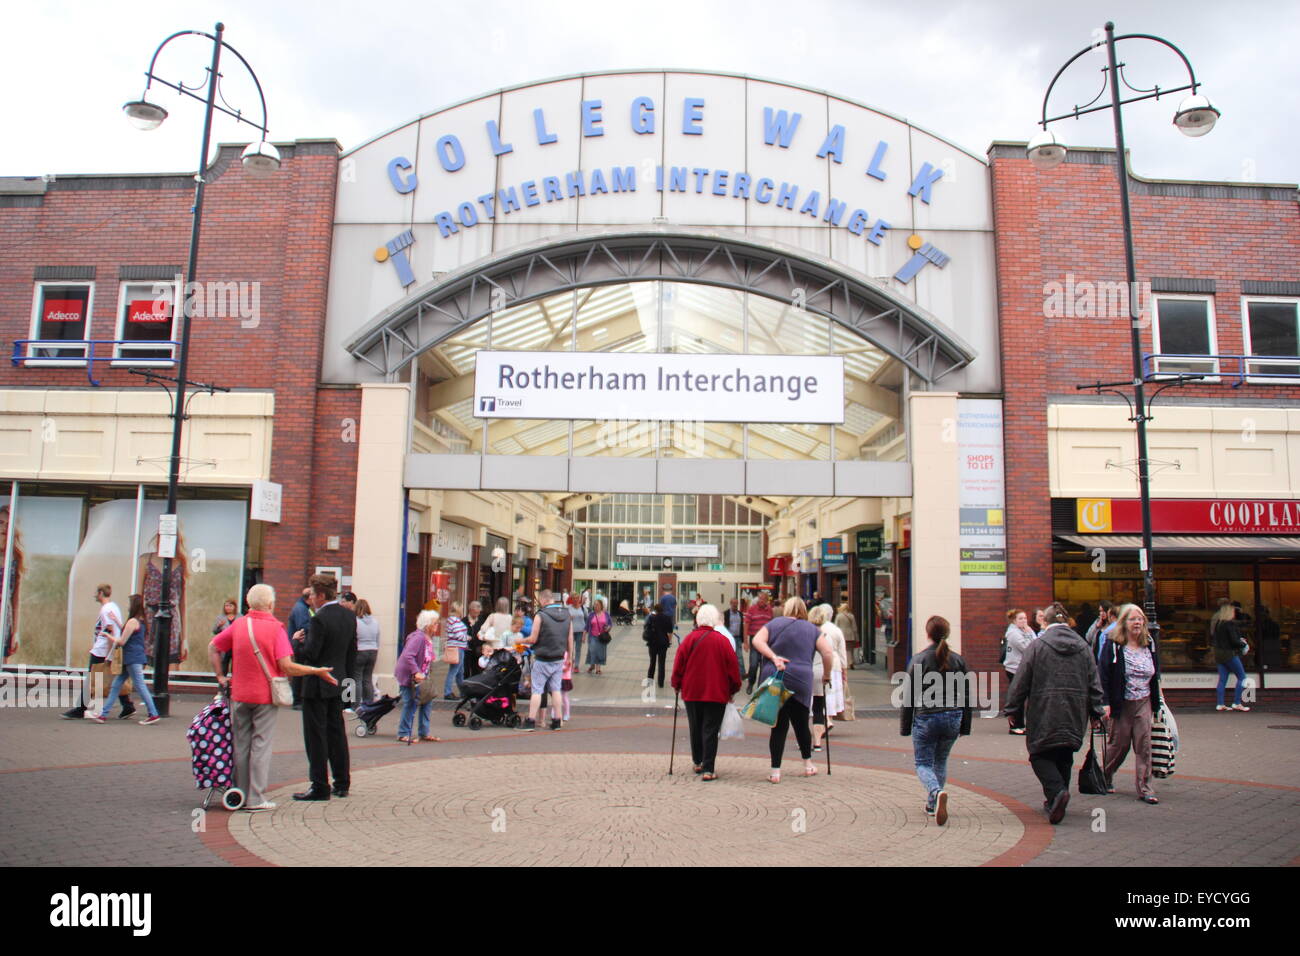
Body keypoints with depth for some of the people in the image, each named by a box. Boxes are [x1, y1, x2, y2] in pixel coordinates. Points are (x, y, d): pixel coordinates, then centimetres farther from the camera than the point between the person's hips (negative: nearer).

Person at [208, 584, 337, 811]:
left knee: (240, 745, 13)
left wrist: (220, 676, 16)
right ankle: (256, 799, 3)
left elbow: (212, 648, 10)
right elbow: (286, 667, -17)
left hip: (239, 694, 4)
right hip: (265, 695, -4)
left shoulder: (238, 625, 1)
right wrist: (317, 672, -9)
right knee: (261, 745, 2)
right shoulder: (275, 628, -12)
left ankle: (240, 795, 21)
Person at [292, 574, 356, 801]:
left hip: (317, 685, -8)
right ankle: (342, 783, 21)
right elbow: (352, 652, 10)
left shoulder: (320, 619, -20)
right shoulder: (349, 616, 5)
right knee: (337, 733, 15)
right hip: (337, 683, 8)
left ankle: (320, 786, 6)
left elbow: (310, 654, -20)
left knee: (316, 735, 1)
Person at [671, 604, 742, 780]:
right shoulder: (723, 640, -6)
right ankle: (708, 769, -4)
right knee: (711, 730, 1)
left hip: (691, 692, 2)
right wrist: (733, 690, 11)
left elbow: (678, 664, -1)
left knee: (695, 729, 16)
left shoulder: (690, 638, -5)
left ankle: (698, 762, 29)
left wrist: (676, 685, 13)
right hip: (717, 693, -1)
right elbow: (732, 667, -1)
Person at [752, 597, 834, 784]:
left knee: (778, 726, 4)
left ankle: (775, 771, 2)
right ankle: (808, 765, 31)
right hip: (801, 681, 0)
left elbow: (757, 640, -5)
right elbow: (828, 653, 3)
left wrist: (773, 657, -11)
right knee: (801, 724, 16)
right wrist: (826, 675, 14)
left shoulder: (774, 623, 10)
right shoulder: (812, 629, 10)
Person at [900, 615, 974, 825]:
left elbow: (909, 696, -6)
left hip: (926, 719, -4)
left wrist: (905, 726, 2)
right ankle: (933, 804, 23)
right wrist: (965, 726, 16)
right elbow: (966, 696, 8)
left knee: (923, 764, 4)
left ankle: (937, 793, -23)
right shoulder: (958, 660, 4)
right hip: (952, 718, 4)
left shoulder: (919, 660, -7)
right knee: (941, 762, 20)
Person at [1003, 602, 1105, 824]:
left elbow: (1021, 682, -5)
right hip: (1074, 715, 4)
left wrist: (1013, 710, 3)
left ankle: (1056, 791, -19)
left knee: (1040, 755, 4)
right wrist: (1096, 712, 16)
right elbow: (1094, 683, 9)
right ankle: (1055, 802, 20)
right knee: (1064, 757, 15)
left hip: (1044, 715, -4)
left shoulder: (1036, 646, -5)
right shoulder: (1082, 647, 7)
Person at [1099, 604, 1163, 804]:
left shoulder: (1149, 644, 6)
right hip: (1121, 703, -4)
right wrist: (1105, 702, -17)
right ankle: (1105, 777, 30)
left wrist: (1155, 702, 15)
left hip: (1144, 703, 4)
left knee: (1144, 745, -2)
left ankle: (1145, 788, 4)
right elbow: (1104, 675, -12)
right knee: (1118, 744, 7)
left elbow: (1155, 674, 17)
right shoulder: (1113, 645, -10)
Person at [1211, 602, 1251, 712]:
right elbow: (1234, 641, -19)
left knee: (1222, 679, 9)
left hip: (1219, 653, 8)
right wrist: (1243, 643, 3)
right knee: (1242, 677, 1)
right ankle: (1236, 703, -2)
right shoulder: (1230, 623, -14)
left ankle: (1219, 704, 6)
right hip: (1229, 654, -8)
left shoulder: (1216, 622, 10)